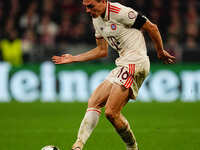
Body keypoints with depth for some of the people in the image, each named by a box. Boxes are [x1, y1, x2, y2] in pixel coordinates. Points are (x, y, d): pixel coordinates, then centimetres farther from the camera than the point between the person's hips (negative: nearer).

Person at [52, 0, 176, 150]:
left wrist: (161, 52, 4)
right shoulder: (97, 20, 13)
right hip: (123, 64, 10)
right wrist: (73, 58, 22)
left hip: (135, 62, -9)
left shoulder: (120, 12, -15)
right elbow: (102, 51, 24)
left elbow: (152, 28, -7)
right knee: (93, 102, 1)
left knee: (111, 112, -16)